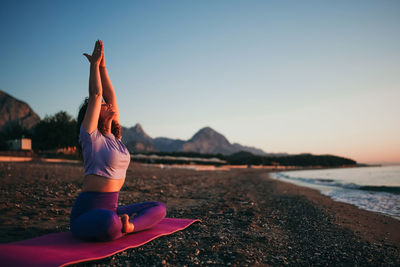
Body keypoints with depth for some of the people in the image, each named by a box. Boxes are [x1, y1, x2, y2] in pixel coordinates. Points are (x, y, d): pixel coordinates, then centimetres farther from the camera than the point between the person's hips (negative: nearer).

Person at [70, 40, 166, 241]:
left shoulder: (114, 138, 11)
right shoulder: (91, 137, -8)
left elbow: (110, 95, 9)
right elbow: (95, 95, -12)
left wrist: (102, 66, 9)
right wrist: (95, 64, -3)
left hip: (110, 209, 8)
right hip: (86, 214, -8)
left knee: (158, 209, 4)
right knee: (110, 222, -41)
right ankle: (121, 226, -9)